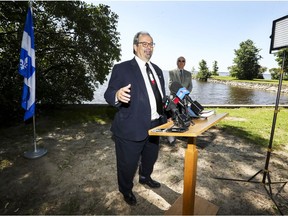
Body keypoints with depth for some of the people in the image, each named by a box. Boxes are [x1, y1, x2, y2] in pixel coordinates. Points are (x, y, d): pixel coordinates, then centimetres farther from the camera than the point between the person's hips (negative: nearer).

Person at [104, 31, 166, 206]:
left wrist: (166, 117, 14)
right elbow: (109, 94, -17)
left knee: (151, 157, 27)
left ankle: (145, 177, 57)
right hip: (131, 128, -6)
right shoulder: (122, 68, -9)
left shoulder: (157, 70, 12)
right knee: (128, 164, 12)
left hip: (155, 125, 7)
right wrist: (117, 95, -39)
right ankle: (126, 190, 42)